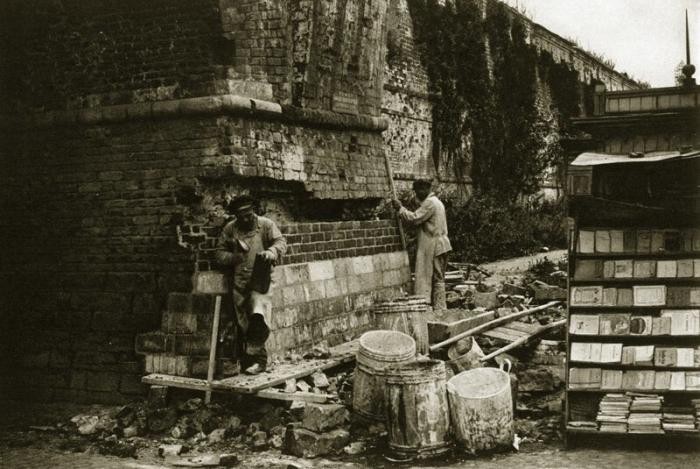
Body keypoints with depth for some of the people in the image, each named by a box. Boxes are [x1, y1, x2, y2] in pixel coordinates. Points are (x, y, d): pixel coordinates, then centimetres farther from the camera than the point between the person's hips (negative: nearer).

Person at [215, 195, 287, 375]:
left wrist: (271, 252, -28)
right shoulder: (229, 229, 10)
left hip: (260, 280, -3)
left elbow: (281, 242, -6)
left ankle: (255, 358, -11)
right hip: (239, 282, 3)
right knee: (243, 324, 5)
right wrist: (234, 257, -8)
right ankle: (257, 359, 16)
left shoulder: (265, 224, 4)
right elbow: (220, 253, 13)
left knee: (258, 317, -22)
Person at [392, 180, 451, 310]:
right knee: (438, 279, 11)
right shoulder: (436, 202, 20)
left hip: (433, 246, -10)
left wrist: (400, 208, -9)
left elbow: (414, 219, -19)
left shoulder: (430, 203, -14)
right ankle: (439, 308, 14)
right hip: (439, 245, 10)